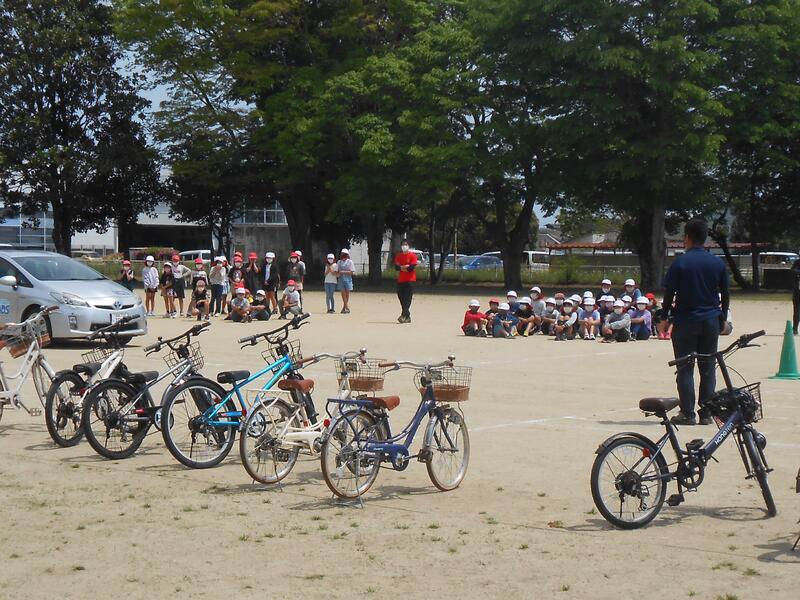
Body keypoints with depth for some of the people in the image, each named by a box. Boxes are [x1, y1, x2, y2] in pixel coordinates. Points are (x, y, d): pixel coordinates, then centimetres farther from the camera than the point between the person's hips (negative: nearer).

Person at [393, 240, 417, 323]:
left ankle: (404, 315, -19)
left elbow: (412, 268, -13)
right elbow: (396, 267, 0)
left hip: (410, 280, -6)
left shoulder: (413, 256, -3)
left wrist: (402, 267, -3)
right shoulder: (398, 256, 12)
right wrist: (406, 267, -13)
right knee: (401, 297, 6)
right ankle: (407, 317, 14)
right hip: (400, 280, 6)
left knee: (407, 298, -11)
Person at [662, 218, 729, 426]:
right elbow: (725, 294, 9)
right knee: (708, 369, 7)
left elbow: (669, 294, -7)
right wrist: (722, 318, 19)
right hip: (711, 322, 3)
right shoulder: (718, 263, 4)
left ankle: (687, 413, 0)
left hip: (685, 321, -3)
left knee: (685, 368, 2)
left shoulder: (680, 262, -7)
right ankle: (706, 414, 7)